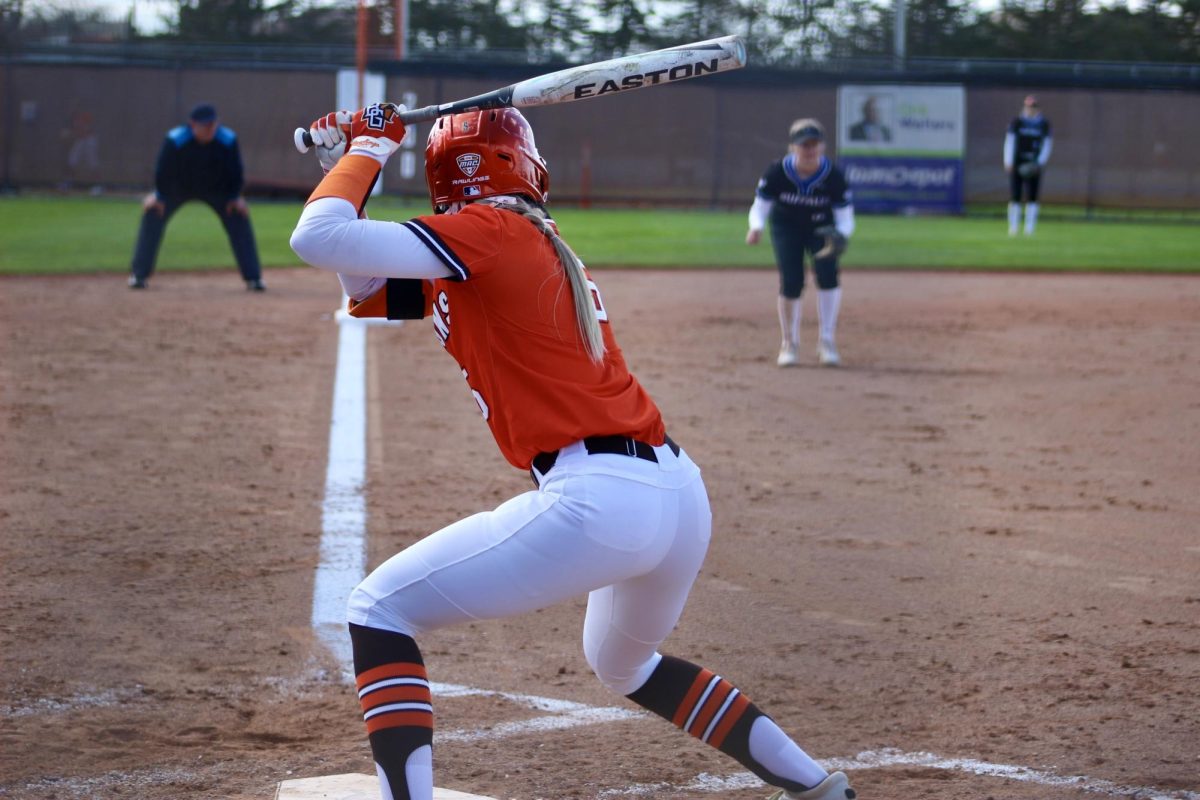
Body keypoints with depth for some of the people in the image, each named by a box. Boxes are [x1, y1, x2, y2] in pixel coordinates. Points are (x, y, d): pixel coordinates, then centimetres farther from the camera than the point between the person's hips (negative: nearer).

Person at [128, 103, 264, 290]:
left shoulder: (228, 140, -27)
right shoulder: (175, 140, -32)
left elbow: (235, 170, -13)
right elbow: (163, 170, -19)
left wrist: (235, 197, -13)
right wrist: (160, 196, -16)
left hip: (216, 189, 1)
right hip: (179, 187, -1)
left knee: (239, 218, -14)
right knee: (153, 214, -16)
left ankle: (253, 278, -4)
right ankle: (139, 275, -3)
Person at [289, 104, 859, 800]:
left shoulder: (488, 232, -4)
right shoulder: (546, 248, 22)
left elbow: (318, 240, -11)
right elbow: (368, 291, 27)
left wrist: (369, 148, 5)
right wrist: (348, 160, 21)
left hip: (597, 500, -9)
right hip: (682, 492, 9)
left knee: (379, 610, 1)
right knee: (623, 664, 36)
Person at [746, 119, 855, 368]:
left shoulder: (833, 176, -26)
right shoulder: (778, 172, -25)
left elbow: (845, 217, -19)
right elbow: (760, 206, -16)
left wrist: (840, 235, -42)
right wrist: (756, 228, -38)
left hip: (821, 228, 0)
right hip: (786, 227, 0)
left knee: (828, 273, -21)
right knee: (791, 282, -13)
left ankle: (826, 342, -7)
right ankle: (789, 344, 10)